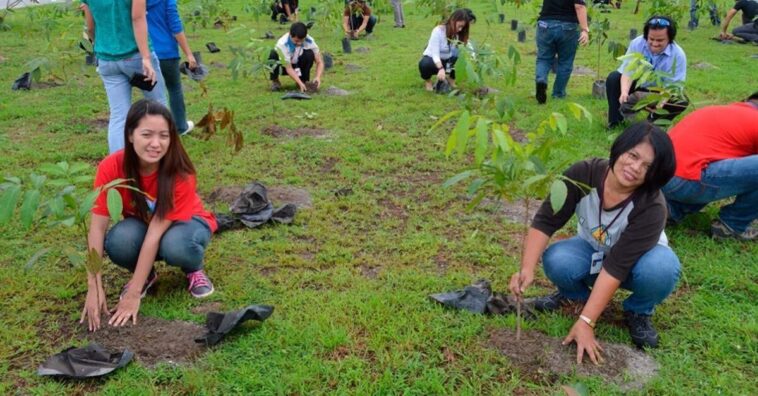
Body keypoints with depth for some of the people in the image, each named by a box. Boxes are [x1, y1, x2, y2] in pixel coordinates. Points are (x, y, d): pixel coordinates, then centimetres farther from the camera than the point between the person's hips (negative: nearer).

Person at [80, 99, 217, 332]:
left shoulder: (180, 174, -32)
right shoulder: (111, 168, -25)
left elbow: (156, 232, -33)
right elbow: (97, 226, -24)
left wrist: (133, 294, -34)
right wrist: (95, 286, -32)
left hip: (184, 223, -2)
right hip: (141, 224, 2)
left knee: (176, 246, -38)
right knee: (119, 241, -33)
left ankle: (194, 269, -2)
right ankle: (146, 274, 0)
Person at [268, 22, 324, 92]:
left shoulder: (309, 41, -24)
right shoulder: (283, 44, -33)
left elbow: (319, 62, -19)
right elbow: (288, 68, -32)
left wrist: (318, 77, -38)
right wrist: (300, 83, -44)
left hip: (296, 64, 2)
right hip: (284, 66, -2)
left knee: (309, 54, -28)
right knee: (273, 54, -34)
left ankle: (303, 80, -9)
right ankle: (275, 81, -9)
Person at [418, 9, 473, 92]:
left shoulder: (459, 34, -9)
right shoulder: (438, 31, -26)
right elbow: (435, 53, -33)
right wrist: (441, 69, -50)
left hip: (447, 61, 5)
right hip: (432, 59, -4)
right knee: (425, 64, -40)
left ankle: (451, 79, 3)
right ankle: (427, 80, -4)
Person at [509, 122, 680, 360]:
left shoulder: (652, 207, -33)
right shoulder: (583, 174, -27)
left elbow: (616, 267, -36)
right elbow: (545, 222, -25)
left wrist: (585, 322, -38)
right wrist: (527, 269, -39)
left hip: (635, 262, -1)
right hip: (593, 251, 2)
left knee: (660, 268, -35)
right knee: (556, 261, -30)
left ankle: (638, 312, -3)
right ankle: (574, 293, 5)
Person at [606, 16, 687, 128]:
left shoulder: (678, 55, -21)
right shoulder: (637, 43, -20)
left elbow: (672, 85, -23)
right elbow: (628, 72, -25)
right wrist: (624, 92, -44)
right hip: (635, 86, 1)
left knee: (682, 102, -27)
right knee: (613, 78, -26)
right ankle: (615, 121, -16)